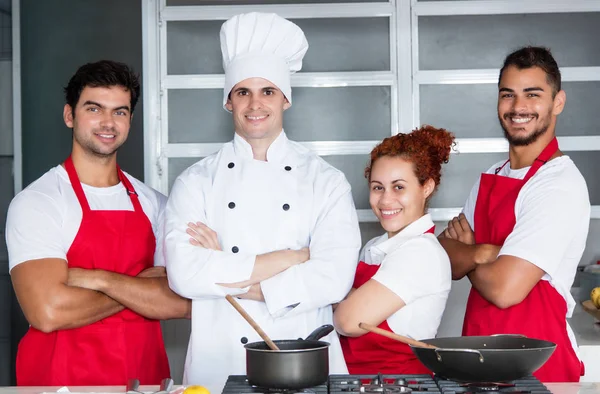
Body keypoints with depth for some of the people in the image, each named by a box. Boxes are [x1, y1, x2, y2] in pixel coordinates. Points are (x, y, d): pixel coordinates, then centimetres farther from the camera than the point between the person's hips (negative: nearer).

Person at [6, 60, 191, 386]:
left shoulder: (154, 204, 6)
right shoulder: (36, 202, -7)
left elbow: (182, 303, -4)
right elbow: (48, 312, -19)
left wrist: (99, 280, -15)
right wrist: (141, 289, -9)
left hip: (146, 377, 3)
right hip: (62, 379, -3)